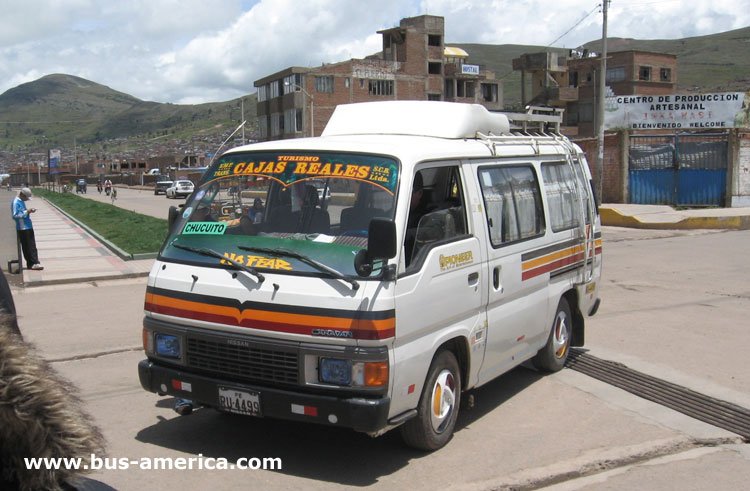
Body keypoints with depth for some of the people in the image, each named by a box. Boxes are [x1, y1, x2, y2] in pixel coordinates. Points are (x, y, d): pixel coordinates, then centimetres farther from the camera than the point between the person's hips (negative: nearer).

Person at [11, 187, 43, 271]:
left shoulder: (21, 201, 15)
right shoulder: (16, 202, -14)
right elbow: (15, 215, -20)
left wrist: (29, 211, 7)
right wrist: (26, 212, -21)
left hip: (28, 227, 9)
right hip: (23, 228, -9)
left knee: (32, 246, 9)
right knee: (30, 247, -7)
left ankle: (31, 264, 13)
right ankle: (34, 263, -5)